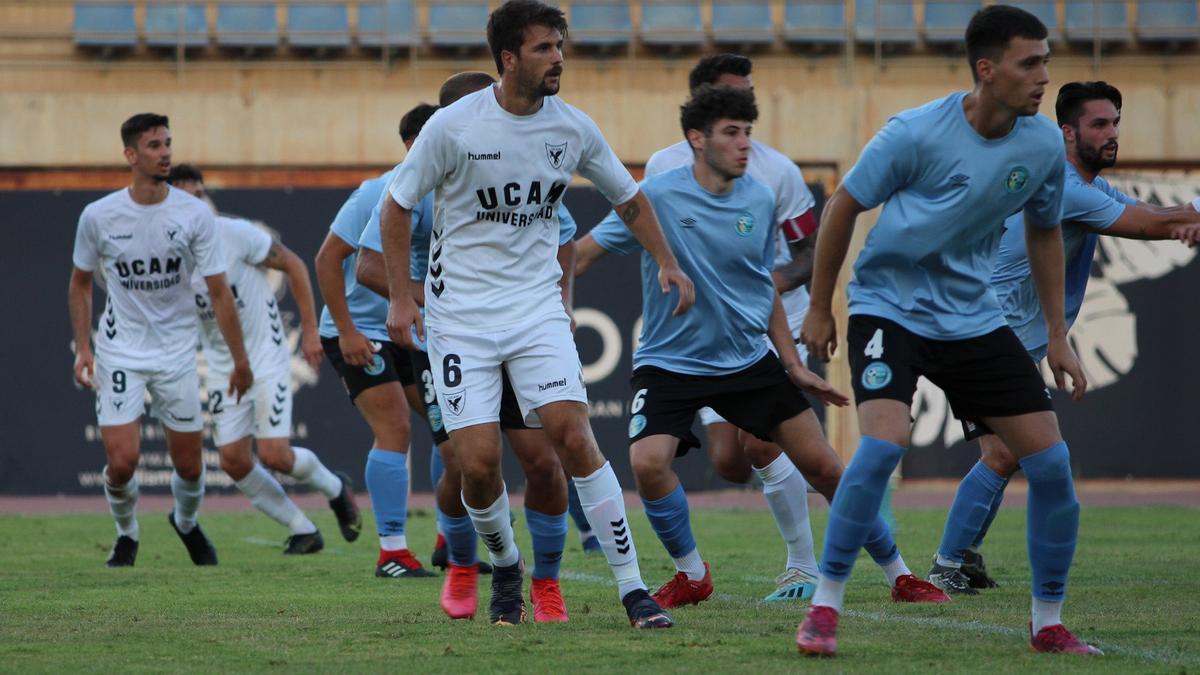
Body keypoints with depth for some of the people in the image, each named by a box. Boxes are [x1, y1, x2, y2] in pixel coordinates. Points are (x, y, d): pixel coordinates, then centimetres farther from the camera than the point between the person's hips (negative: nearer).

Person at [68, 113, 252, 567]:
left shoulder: (194, 214, -9)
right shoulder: (98, 216, -8)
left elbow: (218, 291, -5)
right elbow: (80, 283, 8)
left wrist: (240, 360, -4)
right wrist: (82, 348, 0)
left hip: (177, 354, 1)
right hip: (119, 354, -1)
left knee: (189, 465, 6)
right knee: (122, 462, -12)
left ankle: (186, 523, 40)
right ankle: (126, 537, 19)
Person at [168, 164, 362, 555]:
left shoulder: (235, 233, -16)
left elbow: (293, 265, -5)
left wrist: (309, 330, -3)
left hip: (267, 358, -4)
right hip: (222, 368, 4)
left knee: (274, 455, -11)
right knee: (234, 461, -3)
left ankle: (335, 489, 21)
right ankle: (304, 531, 14)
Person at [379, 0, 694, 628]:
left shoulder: (573, 128, -1)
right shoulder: (453, 127, -11)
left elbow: (628, 197, 17)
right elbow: (397, 205, 1)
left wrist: (666, 262, 8)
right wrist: (400, 296, -4)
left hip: (538, 310, 2)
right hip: (460, 314, -2)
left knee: (574, 437, -15)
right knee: (479, 464, -9)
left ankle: (633, 589, -11)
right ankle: (504, 566, 22)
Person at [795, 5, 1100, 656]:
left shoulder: (1043, 144, -5)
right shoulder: (916, 133, -19)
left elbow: (1044, 232, 13)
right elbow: (843, 206, -5)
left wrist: (1058, 335, 11)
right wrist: (818, 308, 1)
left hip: (972, 316, 5)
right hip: (889, 304, -5)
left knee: (1050, 459, -4)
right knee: (885, 440, -27)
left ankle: (1048, 623, 12)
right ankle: (823, 608, -13)